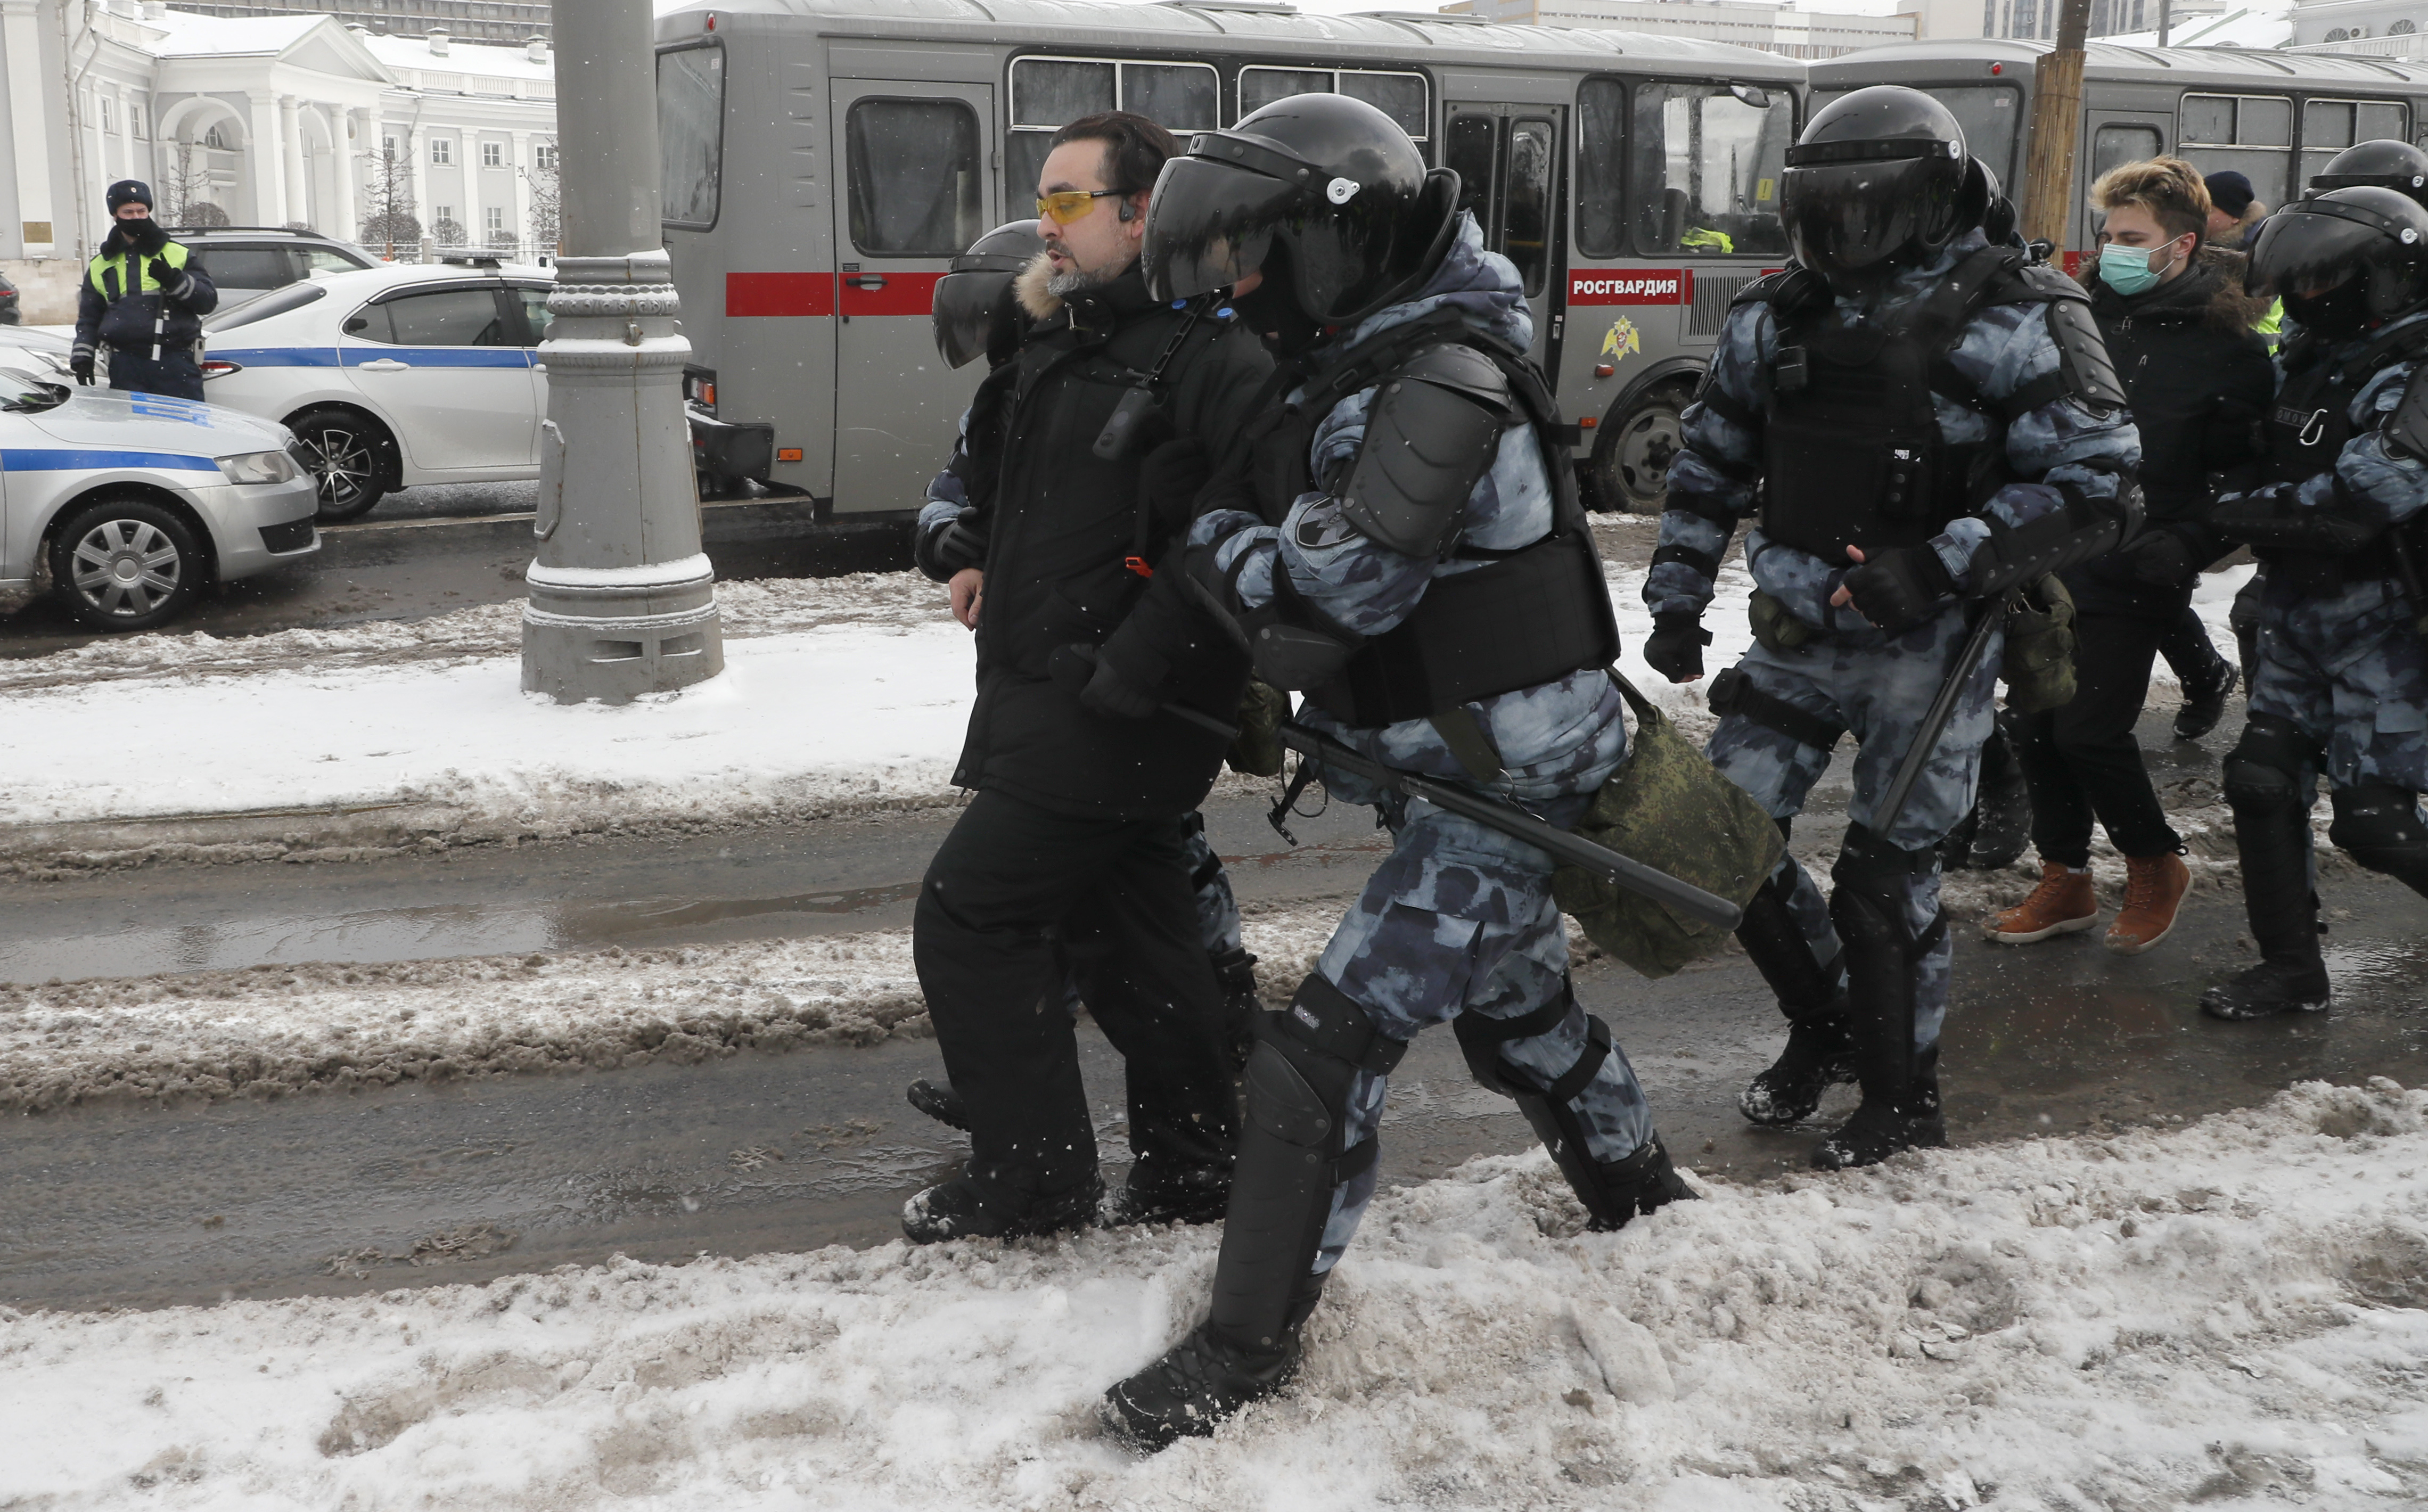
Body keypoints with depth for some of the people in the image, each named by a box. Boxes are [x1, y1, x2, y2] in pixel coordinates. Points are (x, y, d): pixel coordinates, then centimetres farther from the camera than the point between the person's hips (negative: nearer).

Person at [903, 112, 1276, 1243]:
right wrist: (1015, 339, 15)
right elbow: (997, 479, 29)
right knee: (1125, 936, 17)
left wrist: (1132, 666, -25)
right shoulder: (1068, 339, 16)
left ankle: (1033, 1179, 7)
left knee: (966, 920, -6)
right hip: (1051, 699, 10)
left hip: (1116, 712, -10)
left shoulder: (1209, 352, -14)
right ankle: (1193, 1165, 30)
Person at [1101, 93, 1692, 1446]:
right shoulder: (1362, 366, 9)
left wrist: (1213, 529, -18)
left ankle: (1251, 1344, 0)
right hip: (1477, 770, 10)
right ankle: (1645, 1200, 50)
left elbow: (1350, 580, -32)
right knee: (1520, 1008, 27)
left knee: (1326, 1053, -10)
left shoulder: (1441, 377, -22)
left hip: (1503, 781, -10)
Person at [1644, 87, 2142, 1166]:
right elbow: (1709, 466, 17)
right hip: (1796, 635, 6)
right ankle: (1824, 1025, 29)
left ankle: (1902, 1096, 21)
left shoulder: (2012, 317, -12)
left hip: (1927, 649, -5)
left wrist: (1942, 565, -26)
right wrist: (1675, 602, 11)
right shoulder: (1778, 317, 5)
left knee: (1883, 875, -1)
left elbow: (2095, 491, -15)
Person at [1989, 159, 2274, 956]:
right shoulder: (2085, 315, 8)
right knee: (2039, 726, 8)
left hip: (2131, 575, -6)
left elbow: (2249, 479, -4)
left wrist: (2188, 545, -18)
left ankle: (2156, 866, 16)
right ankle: (2065, 882, 24)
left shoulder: (2225, 351, -7)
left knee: (2090, 732, -9)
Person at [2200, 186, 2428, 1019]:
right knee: (2262, 780, 7)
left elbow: (2359, 502, -26)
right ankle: (2291, 967, 18)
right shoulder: (2314, 362, 11)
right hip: (2301, 618, 8)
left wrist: (2227, 514, -17)